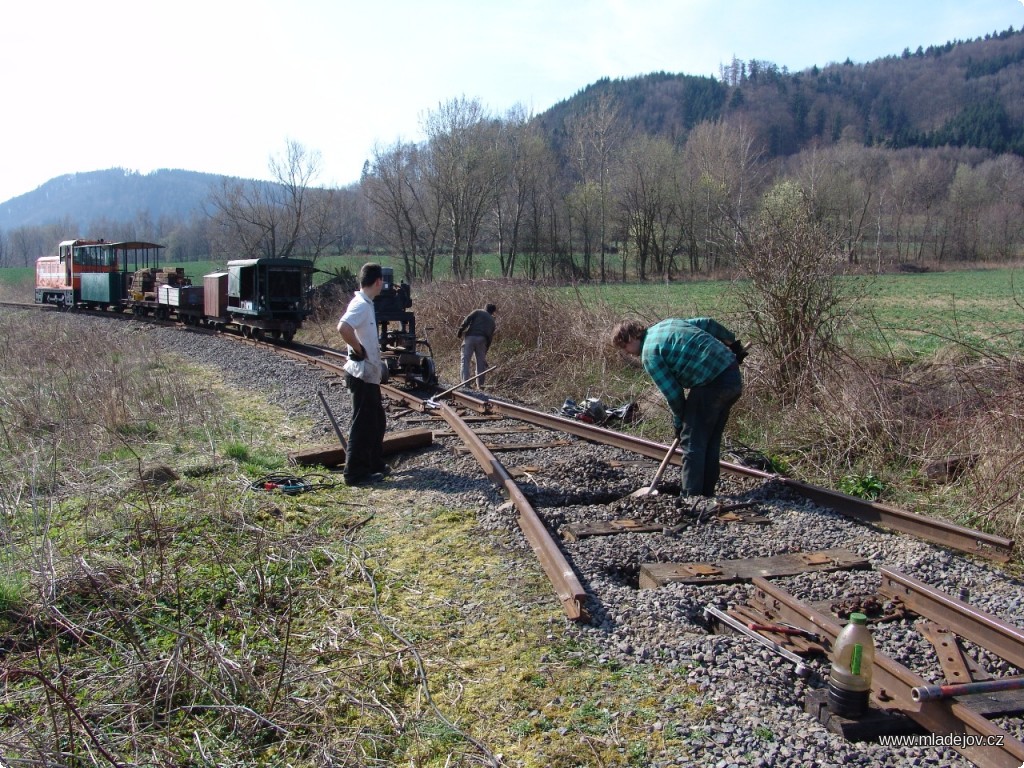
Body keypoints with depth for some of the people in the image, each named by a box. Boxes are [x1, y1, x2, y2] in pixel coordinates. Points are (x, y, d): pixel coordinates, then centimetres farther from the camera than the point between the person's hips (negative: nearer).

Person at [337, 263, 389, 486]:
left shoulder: (364, 303, 12)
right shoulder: (361, 305, -18)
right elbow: (343, 327, -35)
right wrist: (359, 350, -22)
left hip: (370, 373, 10)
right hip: (362, 374, -10)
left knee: (377, 421, 18)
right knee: (363, 424, -3)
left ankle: (375, 464, 29)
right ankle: (356, 473, 5)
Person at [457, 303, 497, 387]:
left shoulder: (477, 312, 19)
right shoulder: (492, 321, 27)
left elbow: (467, 320, 0)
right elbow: (490, 338, 25)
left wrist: (460, 332, -1)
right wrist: (485, 353, 29)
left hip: (470, 337, -3)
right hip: (482, 340, 3)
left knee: (465, 360, -1)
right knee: (480, 361, 13)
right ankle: (480, 385, 13)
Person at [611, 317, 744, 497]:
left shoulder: (649, 354, -8)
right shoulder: (668, 323, 17)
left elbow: (672, 392, -8)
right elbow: (708, 323, 20)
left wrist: (679, 421, 6)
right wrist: (733, 344, 28)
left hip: (712, 384, -9)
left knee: (692, 443, -1)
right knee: (711, 442, 16)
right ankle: (707, 494, 22)